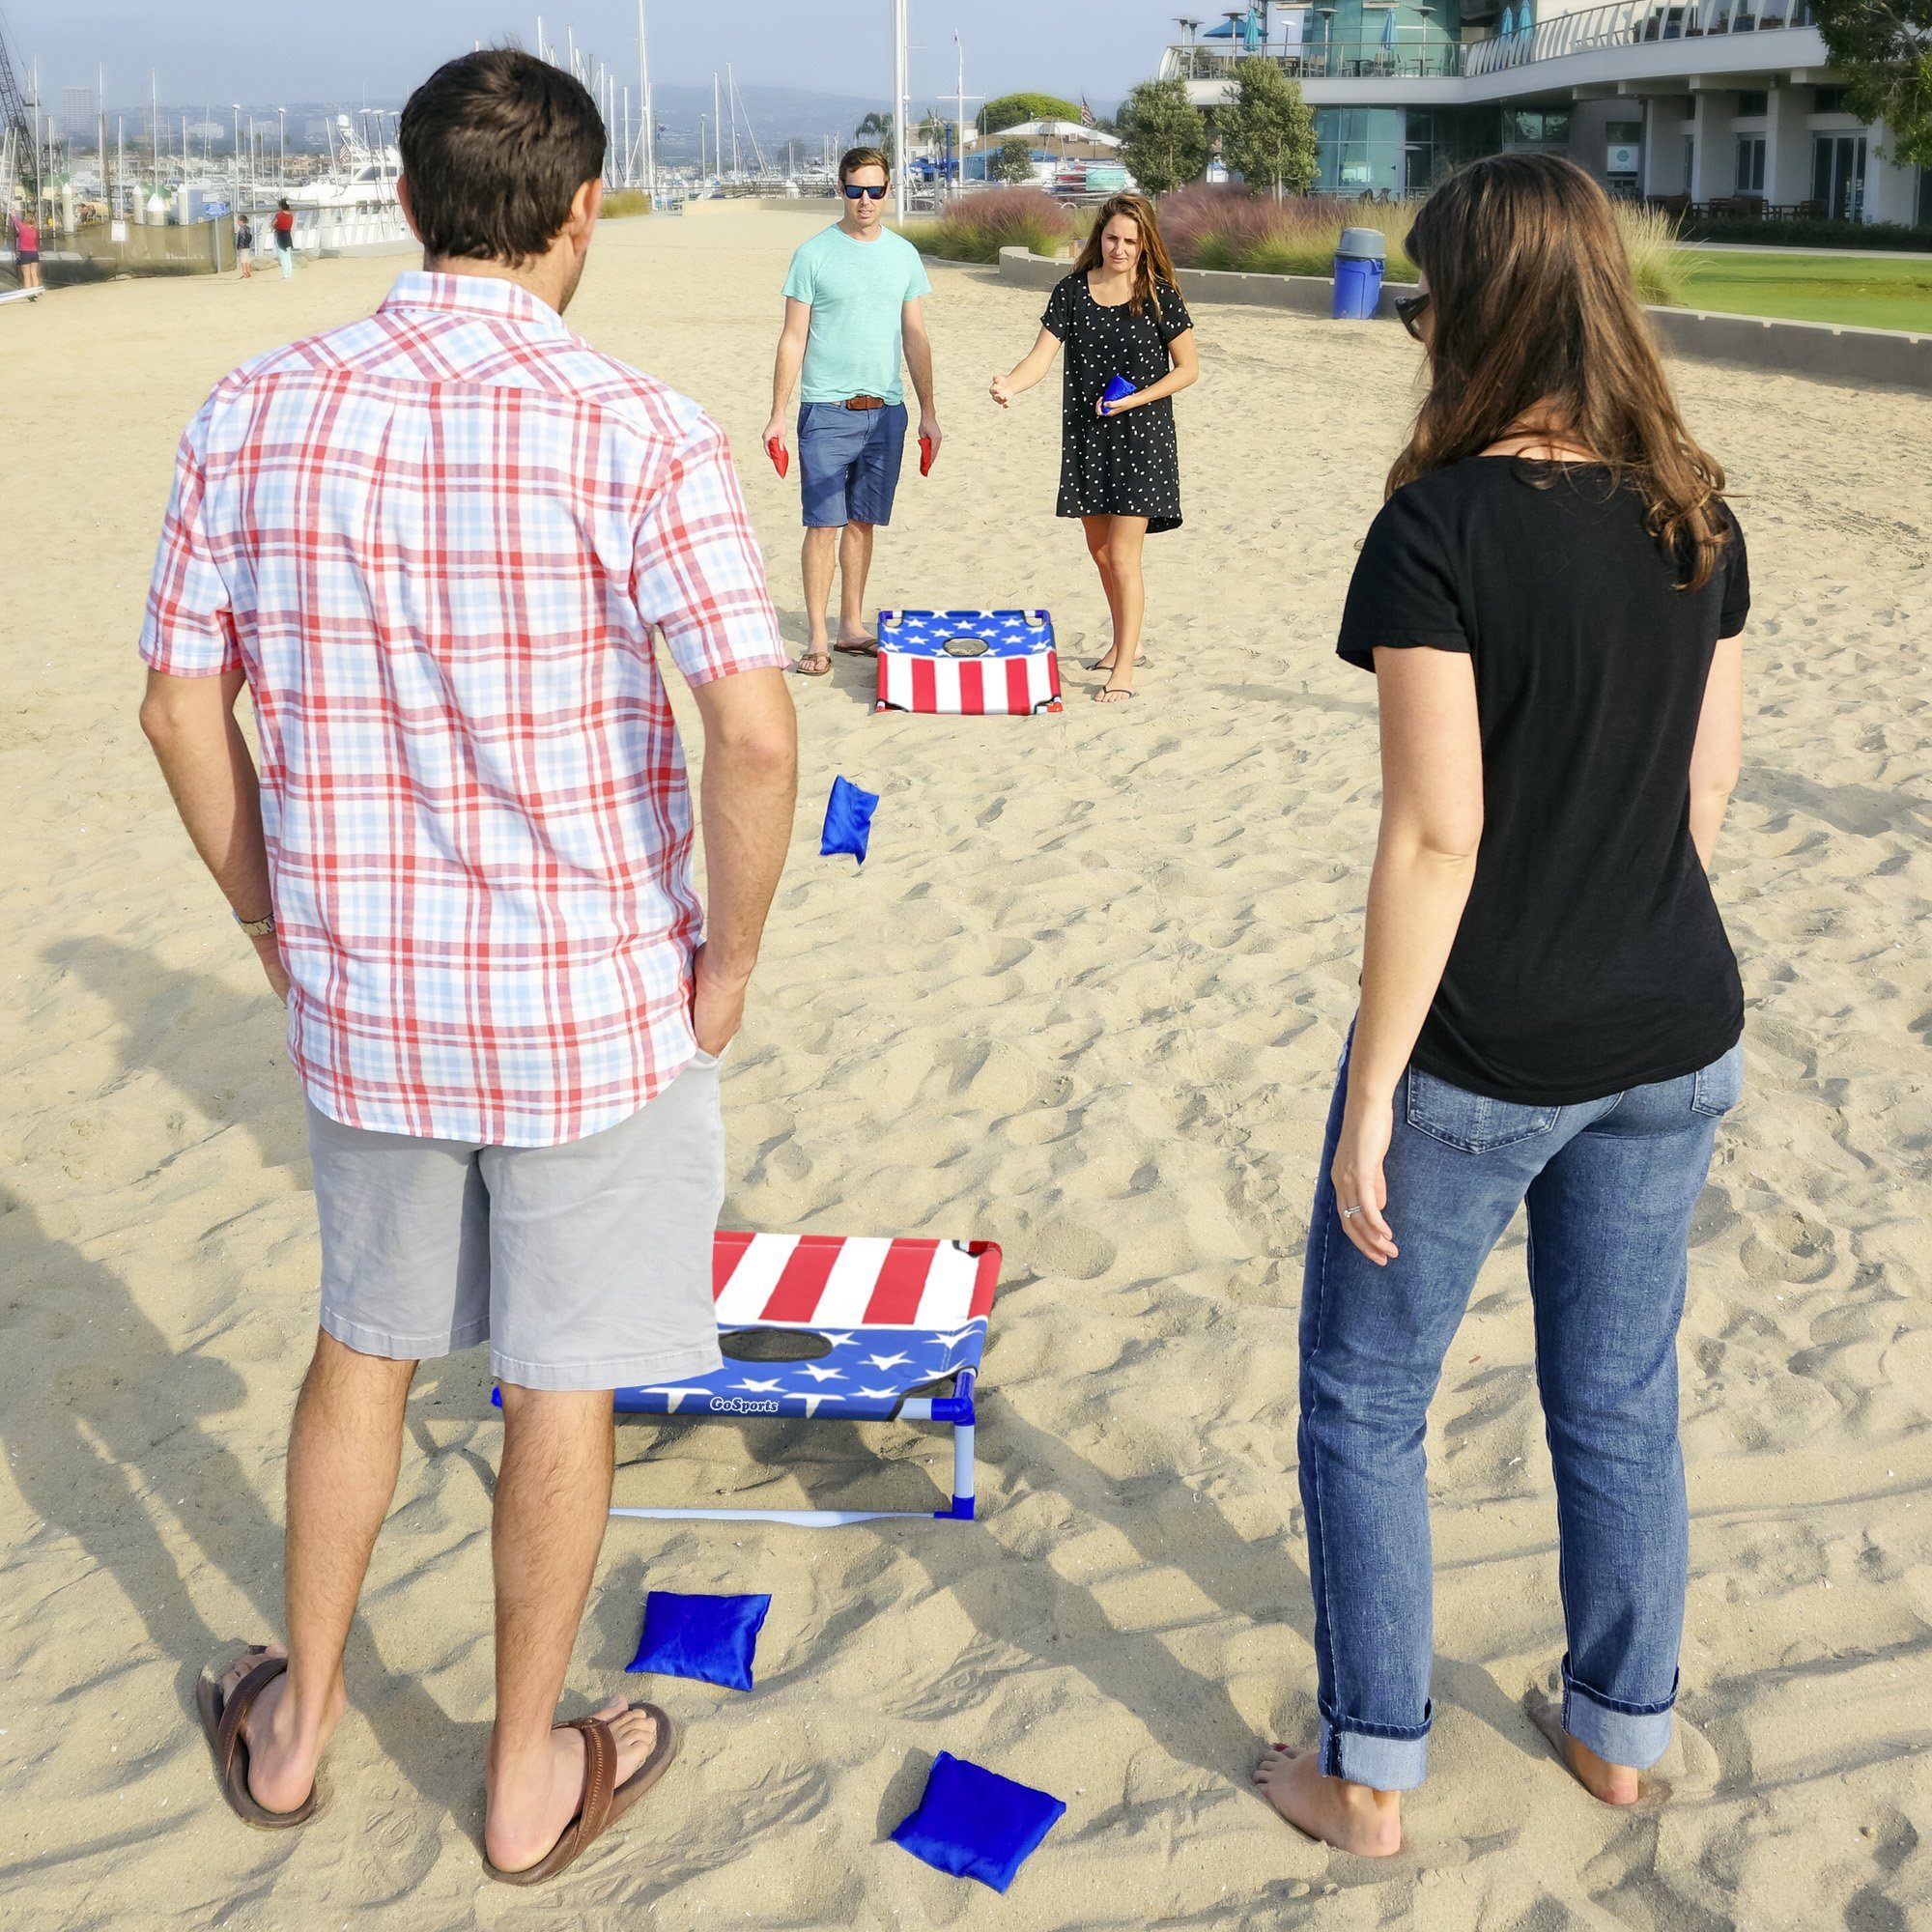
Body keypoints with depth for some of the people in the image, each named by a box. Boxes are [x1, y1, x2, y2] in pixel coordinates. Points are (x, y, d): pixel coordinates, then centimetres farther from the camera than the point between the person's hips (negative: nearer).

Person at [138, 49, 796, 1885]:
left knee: (365, 1339, 24)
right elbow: (753, 733, -24)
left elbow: (181, 709, 2)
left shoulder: (256, 414, -3)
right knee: (562, 1384, 13)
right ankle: (529, 1776, 31)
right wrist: (729, 961, -9)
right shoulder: (633, 431, -16)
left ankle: (297, 1715, 40)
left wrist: (276, 923, 14)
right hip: (594, 1004, -3)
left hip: (360, 993, 4)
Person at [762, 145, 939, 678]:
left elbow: (915, 339, 14)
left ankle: (852, 627, 19)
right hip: (827, 409, -3)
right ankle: (817, 639, -1)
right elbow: (793, 339, -1)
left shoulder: (903, 255, 9)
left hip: (886, 410, 3)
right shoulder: (814, 255, -1)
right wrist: (777, 415, -5)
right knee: (824, 523, -5)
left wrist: (928, 412, 12)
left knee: (862, 521, 10)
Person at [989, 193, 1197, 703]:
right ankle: (1125, 640, 37)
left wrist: (1137, 399, -15)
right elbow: (1042, 356, -8)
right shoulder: (1072, 290, -1)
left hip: (1140, 435, -4)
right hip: (1085, 433, 4)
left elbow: (1188, 368, -2)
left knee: (1122, 554, -10)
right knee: (1099, 548, 15)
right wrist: (1010, 384, -29)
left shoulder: (1159, 295, -8)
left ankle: (1124, 670, -4)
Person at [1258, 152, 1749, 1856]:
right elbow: (1707, 789, 6)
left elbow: (1437, 835, -21)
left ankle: (1369, 1775, 23)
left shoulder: (1443, 526, -20)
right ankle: (1622, 1729, 37)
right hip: (1671, 1040, 6)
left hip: (1479, 1056, -6)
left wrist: (1373, 1088, -15)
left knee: (1364, 1402, 13)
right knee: (1621, 1399, 20)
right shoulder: (1698, 518, 0)